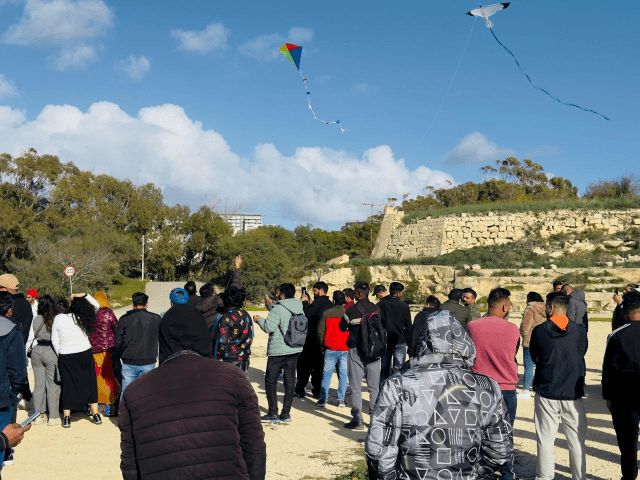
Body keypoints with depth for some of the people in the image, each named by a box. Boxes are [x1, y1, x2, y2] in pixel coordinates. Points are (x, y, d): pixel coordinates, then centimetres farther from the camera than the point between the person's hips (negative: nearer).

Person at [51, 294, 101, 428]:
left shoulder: (58, 319, -6)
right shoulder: (82, 318, -10)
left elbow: (54, 341, -1)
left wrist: (61, 356, 9)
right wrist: (85, 295, 0)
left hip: (65, 358, 1)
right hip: (84, 355, -1)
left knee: (68, 385, 10)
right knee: (90, 383, 11)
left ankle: (66, 418, 11)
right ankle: (96, 414, 14)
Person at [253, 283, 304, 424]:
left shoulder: (278, 309, -16)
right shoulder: (300, 309, 7)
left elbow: (269, 327, -21)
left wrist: (259, 319, -2)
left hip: (278, 350, -7)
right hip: (295, 349, 7)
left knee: (270, 380, 3)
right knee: (290, 380, 9)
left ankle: (273, 414, 1)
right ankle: (286, 413, 12)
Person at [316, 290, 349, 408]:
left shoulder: (326, 313, -2)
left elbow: (320, 331, 1)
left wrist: (322, 345, 15)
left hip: (330, 349, -1)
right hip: (345, 349, 1)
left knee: (326, 374, 4)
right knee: (343, 375, 6)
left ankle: (323, 399, 3)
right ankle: (341, 400, 7)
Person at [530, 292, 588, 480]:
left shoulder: (539, 331, -8)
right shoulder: (580, 331, -4)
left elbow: (534, 357, 4)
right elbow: (582, 354, 8)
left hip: (546, 393, -1)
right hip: (573, 393, 1)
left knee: (545, 440, 8)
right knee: (577, 441, 12)